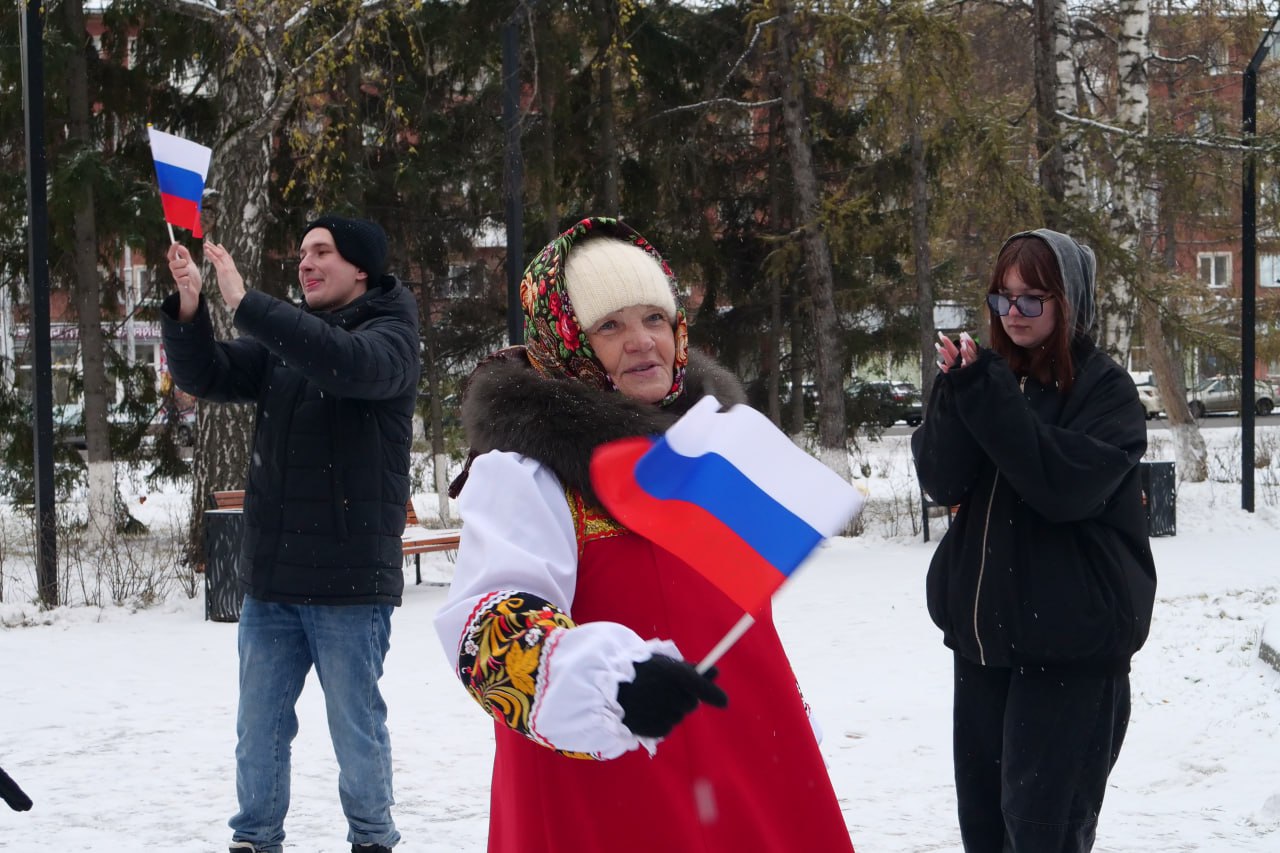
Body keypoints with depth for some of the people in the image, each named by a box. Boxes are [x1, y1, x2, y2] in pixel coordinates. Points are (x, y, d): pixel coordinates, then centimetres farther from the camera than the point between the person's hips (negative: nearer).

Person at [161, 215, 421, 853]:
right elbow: (204, 377, 6)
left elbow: (348, 363, -28)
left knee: (355, 727, 4)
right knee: (259, 726, 11)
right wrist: (189, 308, -14)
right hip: (270, 578, 6)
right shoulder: (285, 339, 13)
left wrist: (244, 303, -31)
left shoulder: (390, 336, -5)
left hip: (350, 582, -5)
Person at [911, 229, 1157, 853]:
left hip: (1072, 643, -6)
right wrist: (957, 391, -17)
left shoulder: (1104, 389, -6)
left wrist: (990, 399, -23)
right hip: (984, 631, 6)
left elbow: (1068, 484, -21)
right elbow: (941, 481, -1)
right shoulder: (990, 377, 9)